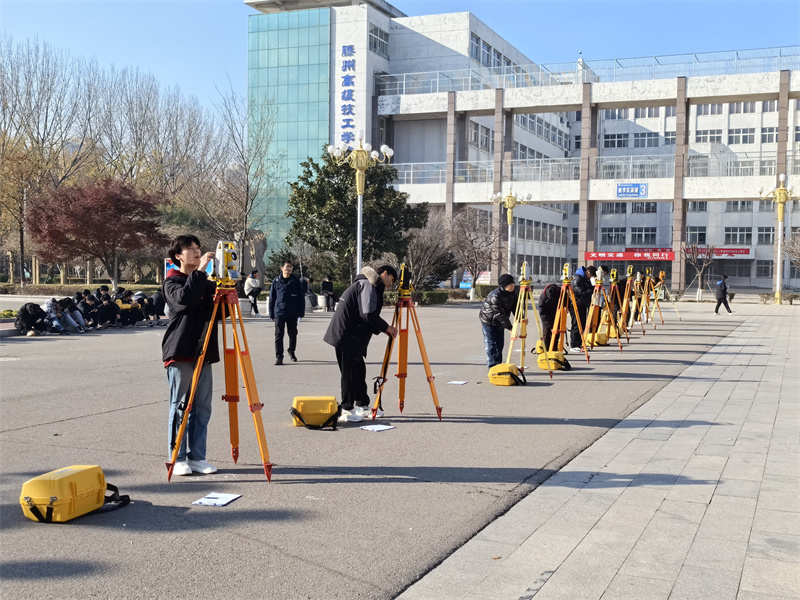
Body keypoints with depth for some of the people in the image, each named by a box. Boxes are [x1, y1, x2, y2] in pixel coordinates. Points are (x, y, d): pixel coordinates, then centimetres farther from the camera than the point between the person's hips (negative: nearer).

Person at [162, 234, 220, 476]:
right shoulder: (172, 282, 0)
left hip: (203, 353, 6)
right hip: (180, 354, -5)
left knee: (202, 407, 6)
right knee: (180, 406, -1)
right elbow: (184, 298, -22)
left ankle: (197, 457, 13)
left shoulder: (207, 282, 17)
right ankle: (178, 458, 7)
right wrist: (199, 270, -22)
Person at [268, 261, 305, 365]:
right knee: (279, 335, -5)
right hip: (279, 313, -1)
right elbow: (272, 298, 6)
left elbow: (301, 298, 5)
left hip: (292, 313, 1)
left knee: (293, 334, 13)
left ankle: (292, 352, 35)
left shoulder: (295, 281, 2)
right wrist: (271, 314, 3)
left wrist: (301, 313, -1)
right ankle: (279, 357, 0)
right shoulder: (276, 281, 2)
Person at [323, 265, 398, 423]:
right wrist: (386, 327, -8)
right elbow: (367, 314, -20)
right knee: (349, 373, -5)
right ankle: (346, 411, 1)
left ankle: (362, 407, 23)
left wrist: (381, 329, 11)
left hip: (353, 337, 10)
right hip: (346, 336, -10)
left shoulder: (372, 285, 22)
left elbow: (368, 317, 22)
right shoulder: (368, 284, -11)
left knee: (359, 370, 15)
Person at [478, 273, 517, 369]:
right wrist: (510, 328, -31)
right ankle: (492, 366, -4)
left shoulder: (511, 293, -5)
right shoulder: (495, 296, -30)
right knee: (491, 345, -7)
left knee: (499, 345, 7)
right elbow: (500, 314, -31)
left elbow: (515, 307, -2)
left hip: (499, 322, 7)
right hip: (488, 321, -7)